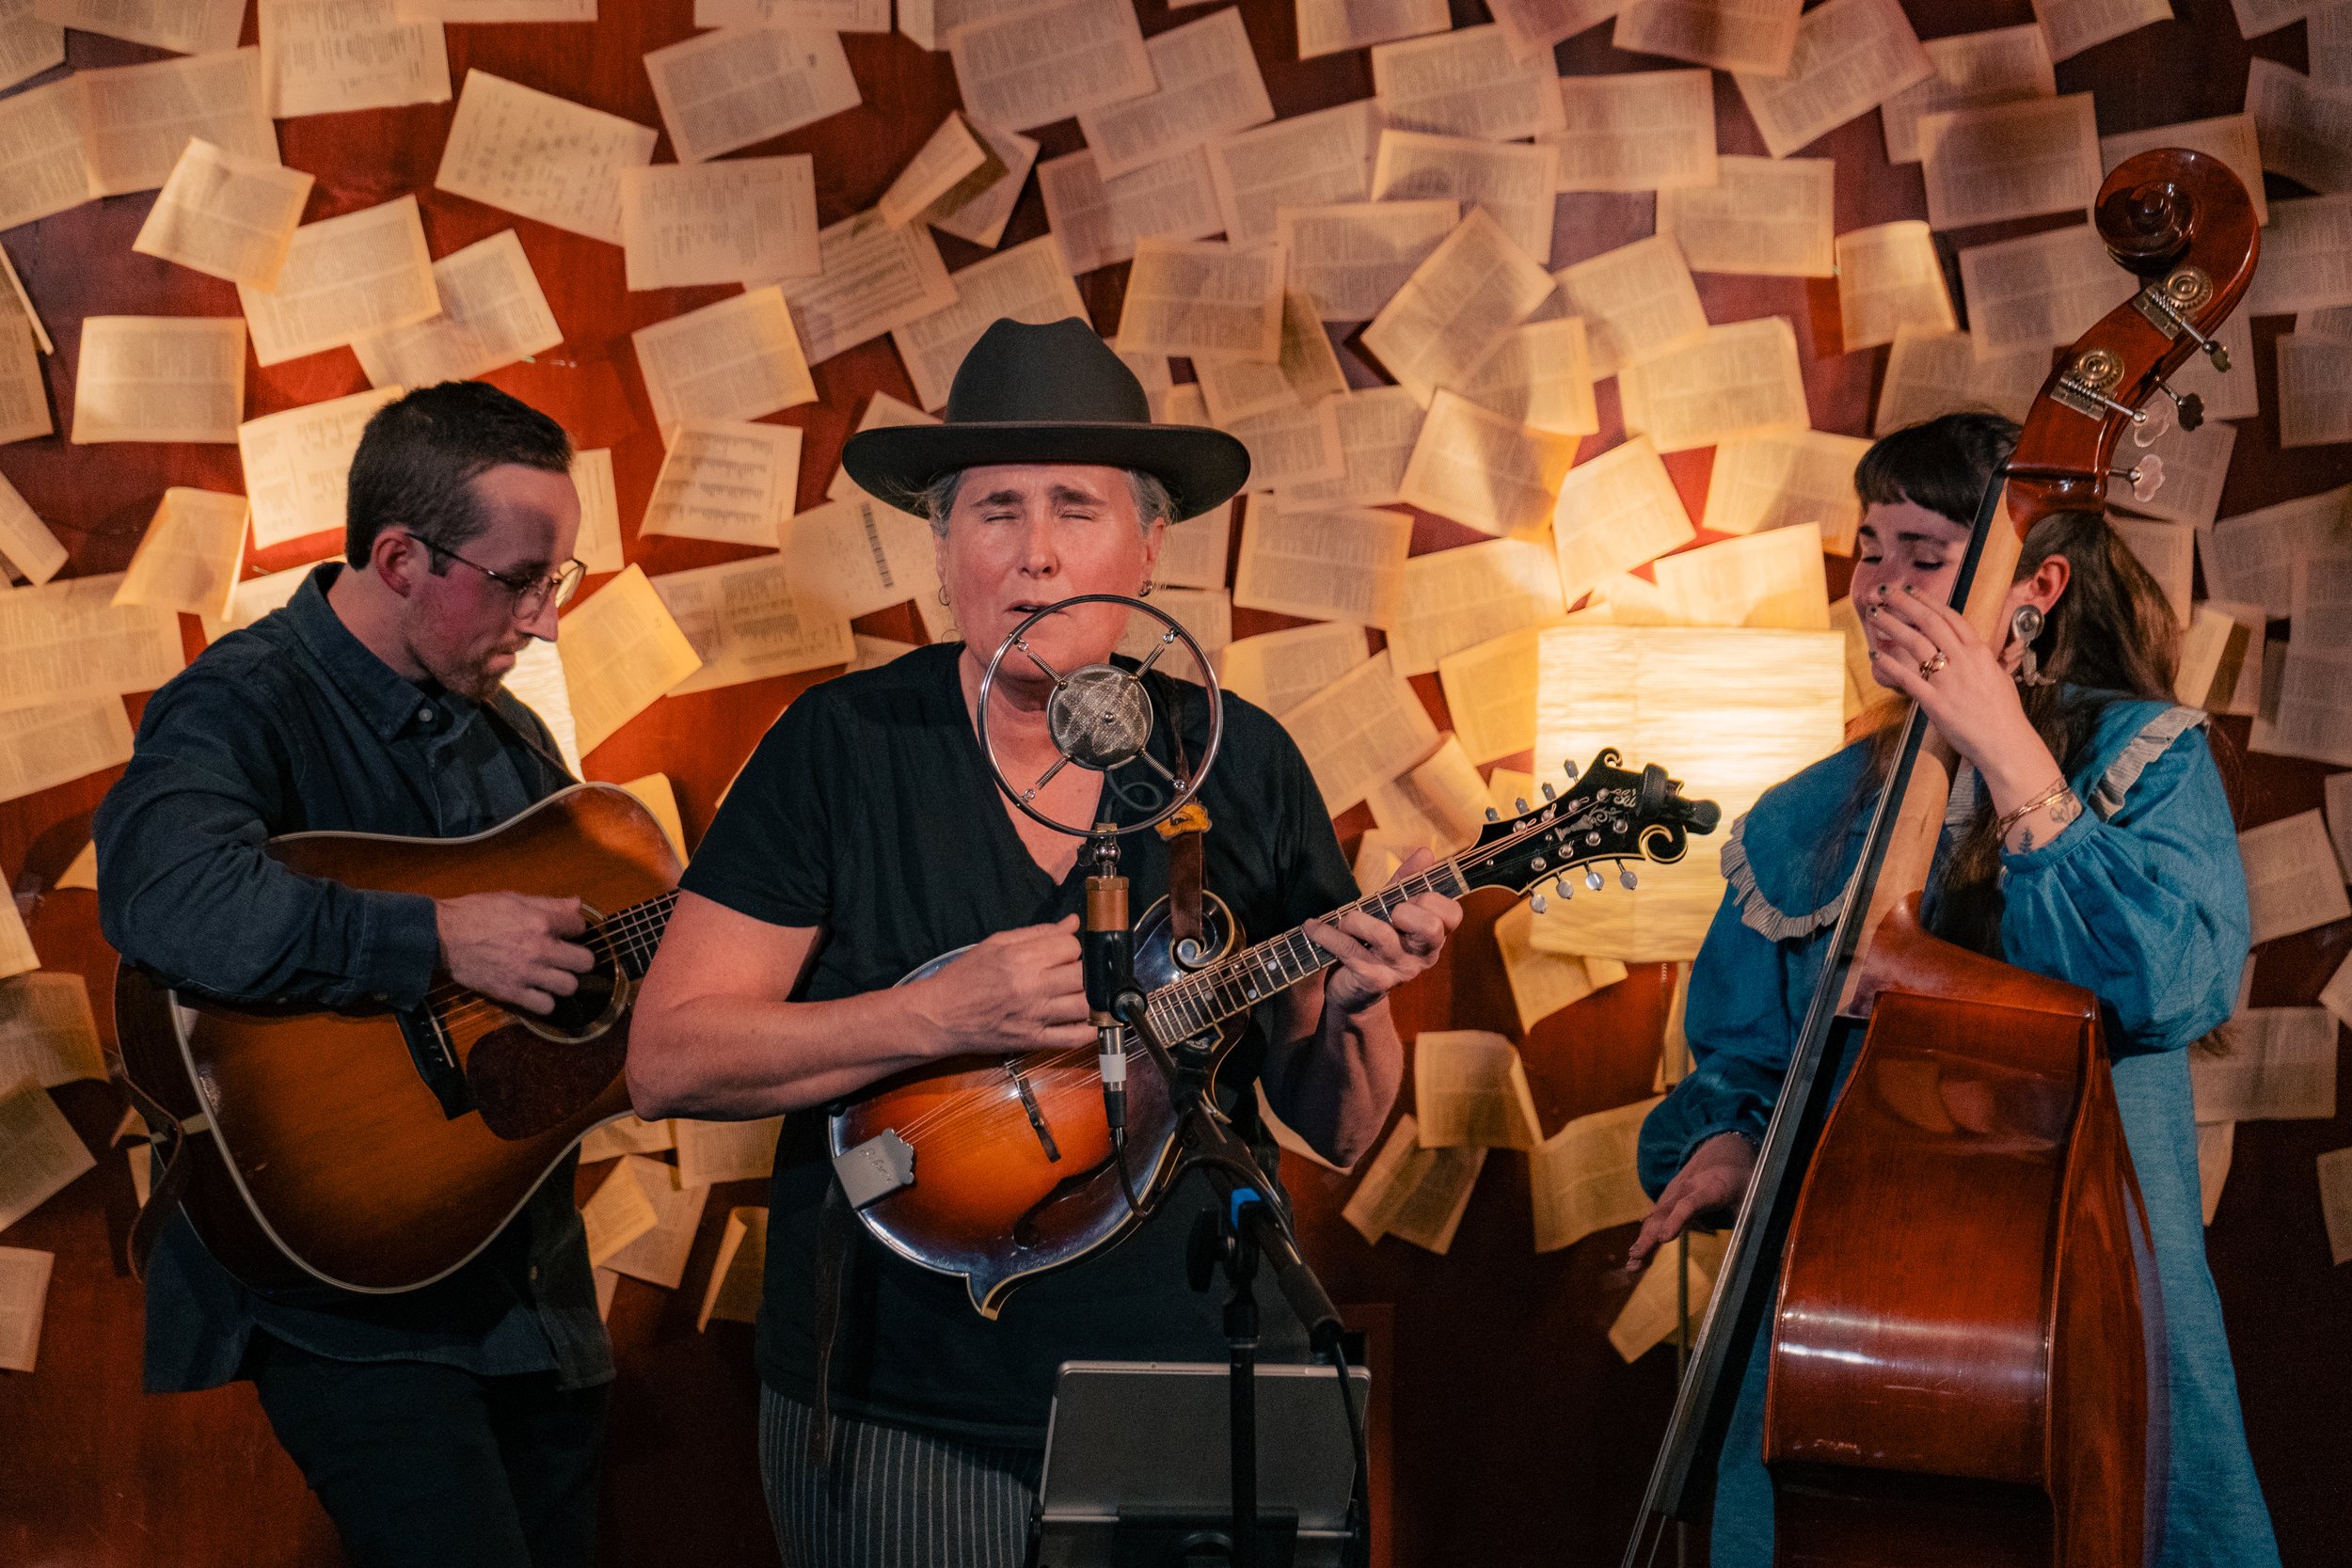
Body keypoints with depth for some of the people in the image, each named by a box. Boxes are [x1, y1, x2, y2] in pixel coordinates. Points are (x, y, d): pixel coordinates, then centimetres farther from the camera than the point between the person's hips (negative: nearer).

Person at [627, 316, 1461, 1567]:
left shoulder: (1240, 764, 1)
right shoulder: (841, 749, -5)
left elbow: (1337, 1130, 5)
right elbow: (668, 1061, -10)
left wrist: (1350, 1012, -16)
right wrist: (943, 1014, -21)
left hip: (1195, 1403, 2)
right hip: (897, 1424, -2)